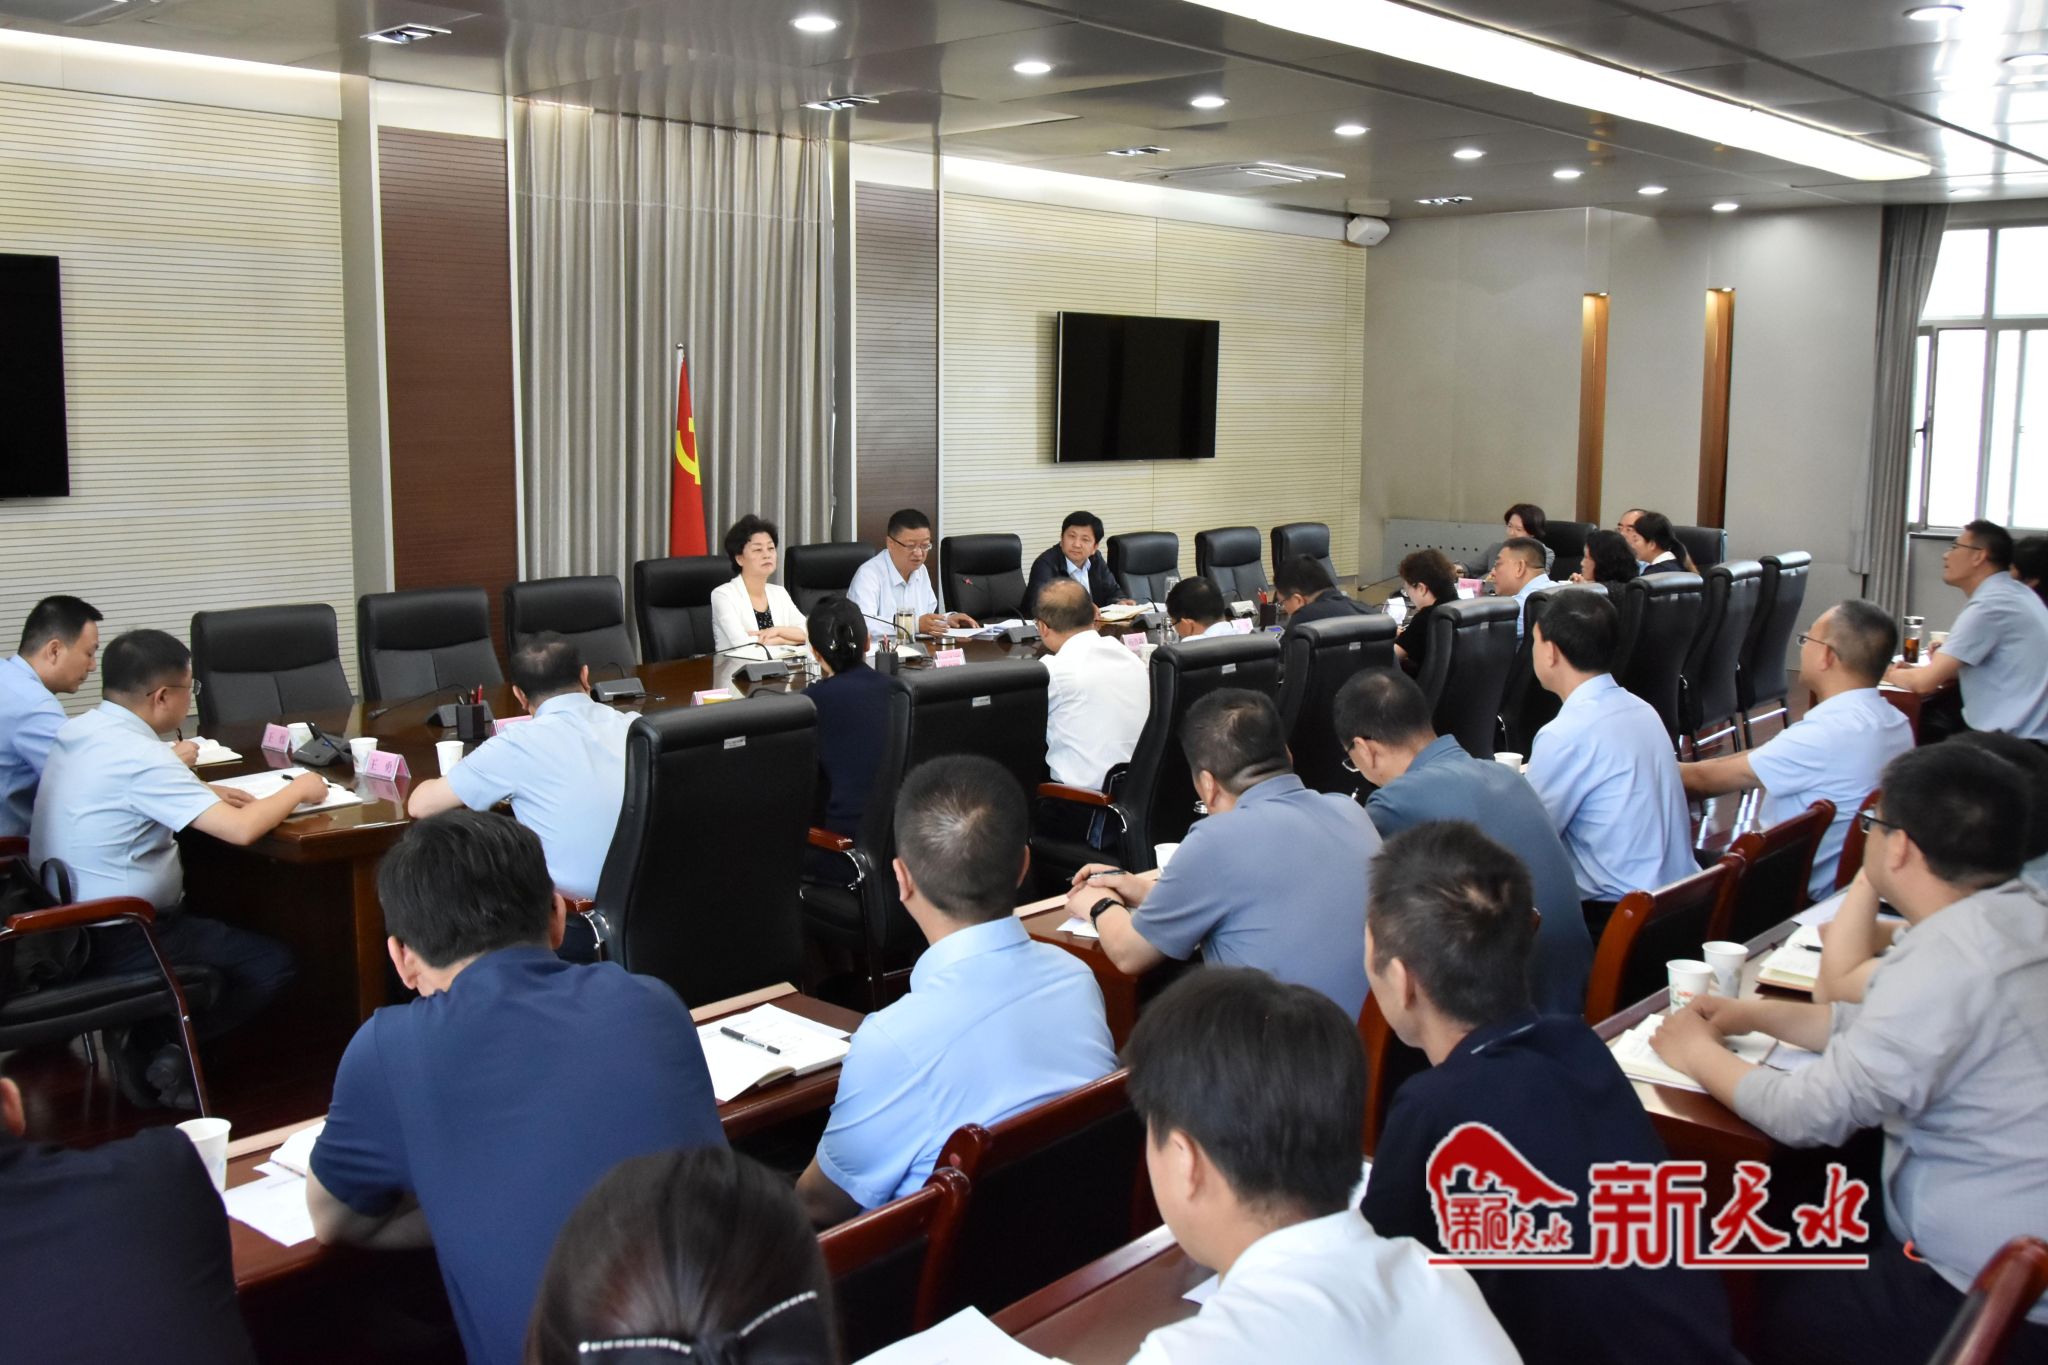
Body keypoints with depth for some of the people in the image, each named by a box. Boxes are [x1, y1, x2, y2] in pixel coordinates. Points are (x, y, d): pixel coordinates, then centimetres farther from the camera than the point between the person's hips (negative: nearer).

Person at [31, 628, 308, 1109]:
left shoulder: (77, 731, 3)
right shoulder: (138, 755, -24)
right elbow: (242, 829, -28)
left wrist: (204, 794, 11)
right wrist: (299, 788, -9)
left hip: (63, 927, 9)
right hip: (114, 946, -9)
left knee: (225, 925, 27)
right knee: (273, 964, 1)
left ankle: (146, 1038, 14)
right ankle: (162, 1048, 1)